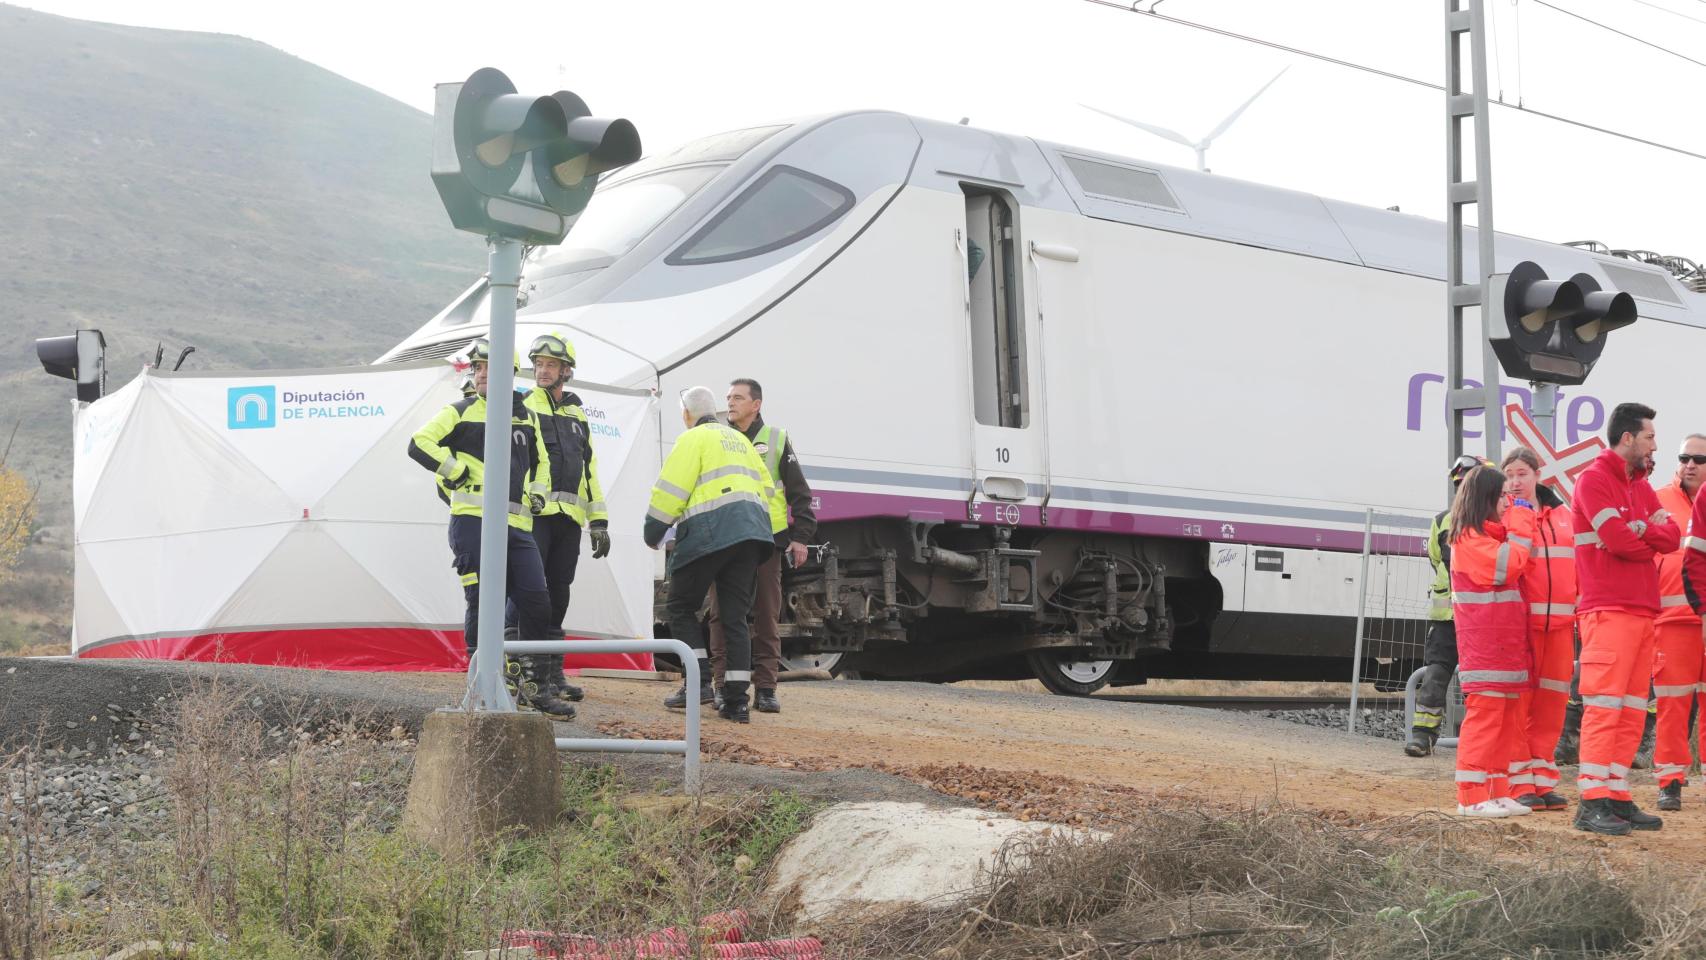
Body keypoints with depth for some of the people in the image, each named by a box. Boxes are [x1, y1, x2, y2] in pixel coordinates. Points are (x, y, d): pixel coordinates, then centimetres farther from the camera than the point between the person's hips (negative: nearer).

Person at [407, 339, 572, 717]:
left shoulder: (526, 417, 19)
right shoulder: (461, 413, 3)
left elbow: (540, 461, 34)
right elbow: (419, 444, -5)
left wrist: (537, 495, 17)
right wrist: (455, 473, -9)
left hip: (518, 526, 5)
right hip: (473, 522, -5)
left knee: (536, 603, 0)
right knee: (483, 604, -5)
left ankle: (533, 687, 11)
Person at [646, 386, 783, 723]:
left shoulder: (693, 439, 2)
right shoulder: (740, 440, 25)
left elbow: (671, 490, -7)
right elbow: (767, 489, 24)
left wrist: (653, 532, 1)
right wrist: (770, 536, 27)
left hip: (709, 533, -6)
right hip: (750, 535, 7)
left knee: (681, 607, 7)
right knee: (735, 616, 6)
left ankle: (699, 681, -5)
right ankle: (736, 701, -1)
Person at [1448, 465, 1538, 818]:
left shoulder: (1496, 535, 22)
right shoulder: (1470, 538, -10)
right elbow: (1508, 564, -21)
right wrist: (1520, 519, -12)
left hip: (1507, 643, 10)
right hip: (1484, 649, -10)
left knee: (1508, 719, 10)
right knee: (1485, 715, -11)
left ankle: (1498, 792, 13)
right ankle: (1472, 797, -10)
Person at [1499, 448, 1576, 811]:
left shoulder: (1563, 515, 15)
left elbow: (1579, 568, 17)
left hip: (1559, 623, 4)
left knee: (1551, 703, 5)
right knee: (1518, 704, -4)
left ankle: (1543, 781, 13)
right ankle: (1521, 784, -1)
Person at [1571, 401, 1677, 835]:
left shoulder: (1641, 486, 21)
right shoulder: (1594, 479, -6)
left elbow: (1671, 536, 8)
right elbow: (1617, 540, -17)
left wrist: (1642, 529, -13)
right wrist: (1652, 537, 2)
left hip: (1642, 611, 9)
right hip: (1608, 610, -9)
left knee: (1632, 710, 7)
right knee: (1604, 704, -12)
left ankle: (1617, 797, 10)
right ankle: (1592, 803, -13)